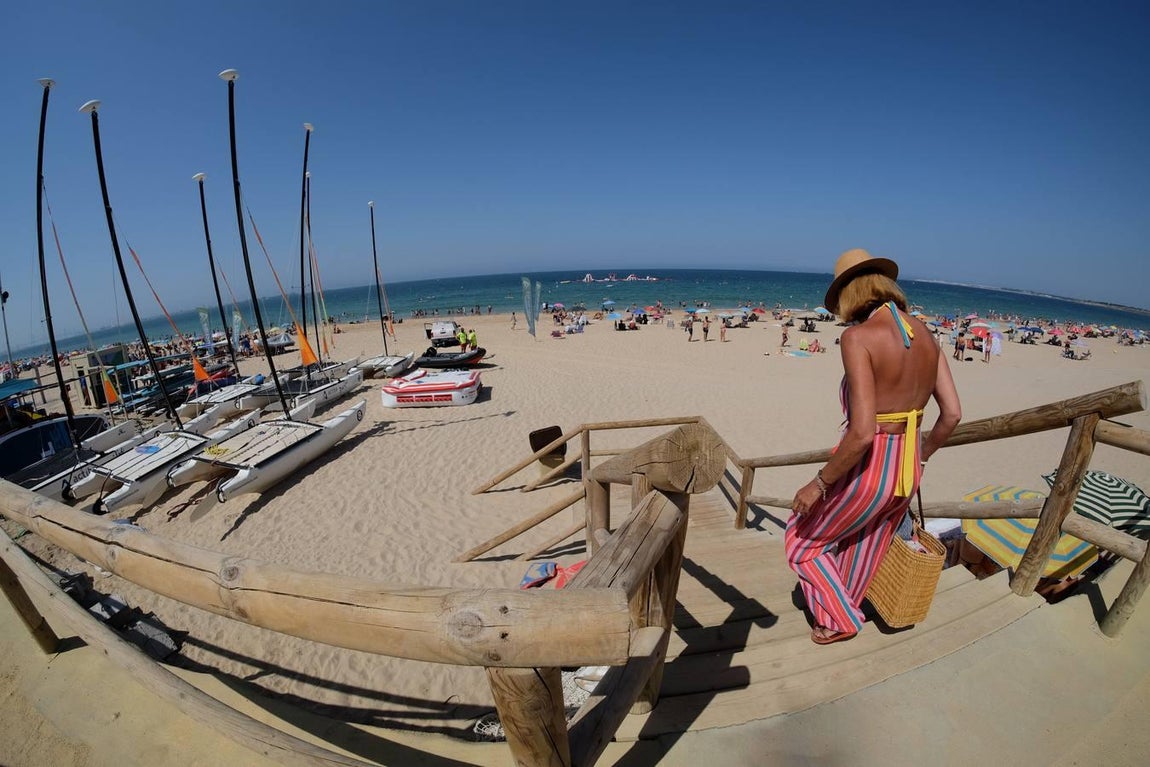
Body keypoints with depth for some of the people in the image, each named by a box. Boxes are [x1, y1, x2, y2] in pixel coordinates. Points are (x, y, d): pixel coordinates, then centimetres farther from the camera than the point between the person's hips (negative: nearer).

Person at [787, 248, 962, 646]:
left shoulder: (858, 336, -22)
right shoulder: (924, 333, 1)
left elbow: (862, 432, -28)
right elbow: (952, 414, 6)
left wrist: (819, 483, -17)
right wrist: (919, 457, 22)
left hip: (867, 470, -8)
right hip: (906, 473, 8)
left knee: (803, 537, 20)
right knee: (863, 550, 30)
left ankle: (839, 619, 35)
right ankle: (844, 609, 54)